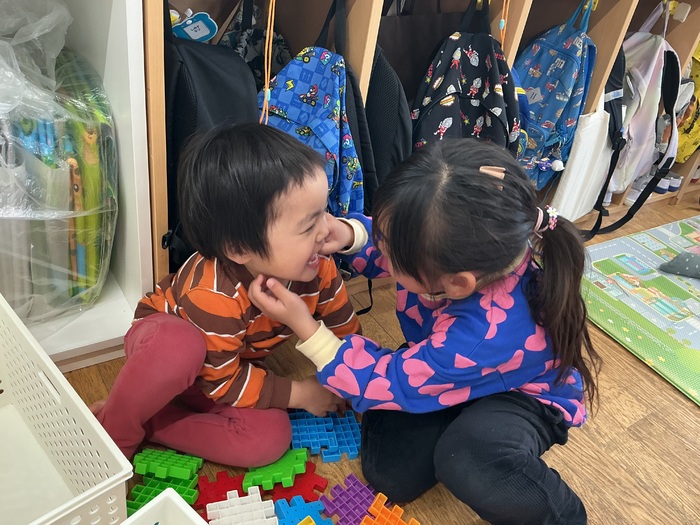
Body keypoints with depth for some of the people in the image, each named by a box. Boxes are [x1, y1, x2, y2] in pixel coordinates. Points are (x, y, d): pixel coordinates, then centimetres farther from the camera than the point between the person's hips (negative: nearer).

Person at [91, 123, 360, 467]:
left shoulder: (316, 267, -23)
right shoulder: (213, 296, -38)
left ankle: (144, 421, -10)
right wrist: (298, 393, -19)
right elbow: (221, 383, -25)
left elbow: (345, 329, -4)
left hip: (236, 366, 5)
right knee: (181, 349, -43)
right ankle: (114, 430, -13)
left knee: (271, 438, -22)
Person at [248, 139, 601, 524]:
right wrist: (349, 234, -25)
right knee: (390, 474, -11)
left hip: (522, 392, -5)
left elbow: (388, 382, -26)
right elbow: (387, 241, -2)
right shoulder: (454, 245, -28)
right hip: (441, 365, 5)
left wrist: (305, 327, -26)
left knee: (469, 465, -36)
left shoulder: (486, 334, -42)